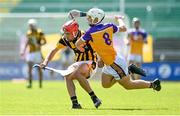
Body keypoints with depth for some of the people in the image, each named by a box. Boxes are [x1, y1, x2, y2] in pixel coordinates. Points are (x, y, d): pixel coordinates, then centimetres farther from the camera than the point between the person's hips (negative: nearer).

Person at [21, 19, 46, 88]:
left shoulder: (39, 32, -7)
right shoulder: (28, 33, 8)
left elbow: (44, 41, -5)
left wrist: (39, 45, -23)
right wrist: (24, 51, 16)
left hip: (37, 52, -4)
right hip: (30, 52, 4)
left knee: (39, 69, 4)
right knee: (29, 69, -8)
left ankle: (40, 83, 14)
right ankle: (30, 83, -10)